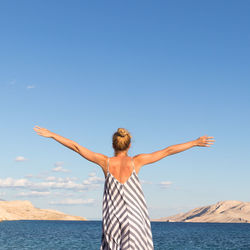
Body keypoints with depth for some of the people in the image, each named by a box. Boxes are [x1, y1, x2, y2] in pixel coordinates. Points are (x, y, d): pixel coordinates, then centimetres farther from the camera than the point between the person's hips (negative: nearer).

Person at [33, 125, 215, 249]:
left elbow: (76, 147, 6)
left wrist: (51, 134, 14)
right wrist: (195, 142, 7)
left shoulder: (106, 162, 0)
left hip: (112, 221, 2)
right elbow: (168, 151, 1)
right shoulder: (136, 161, -3)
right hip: (135, 221, -2)